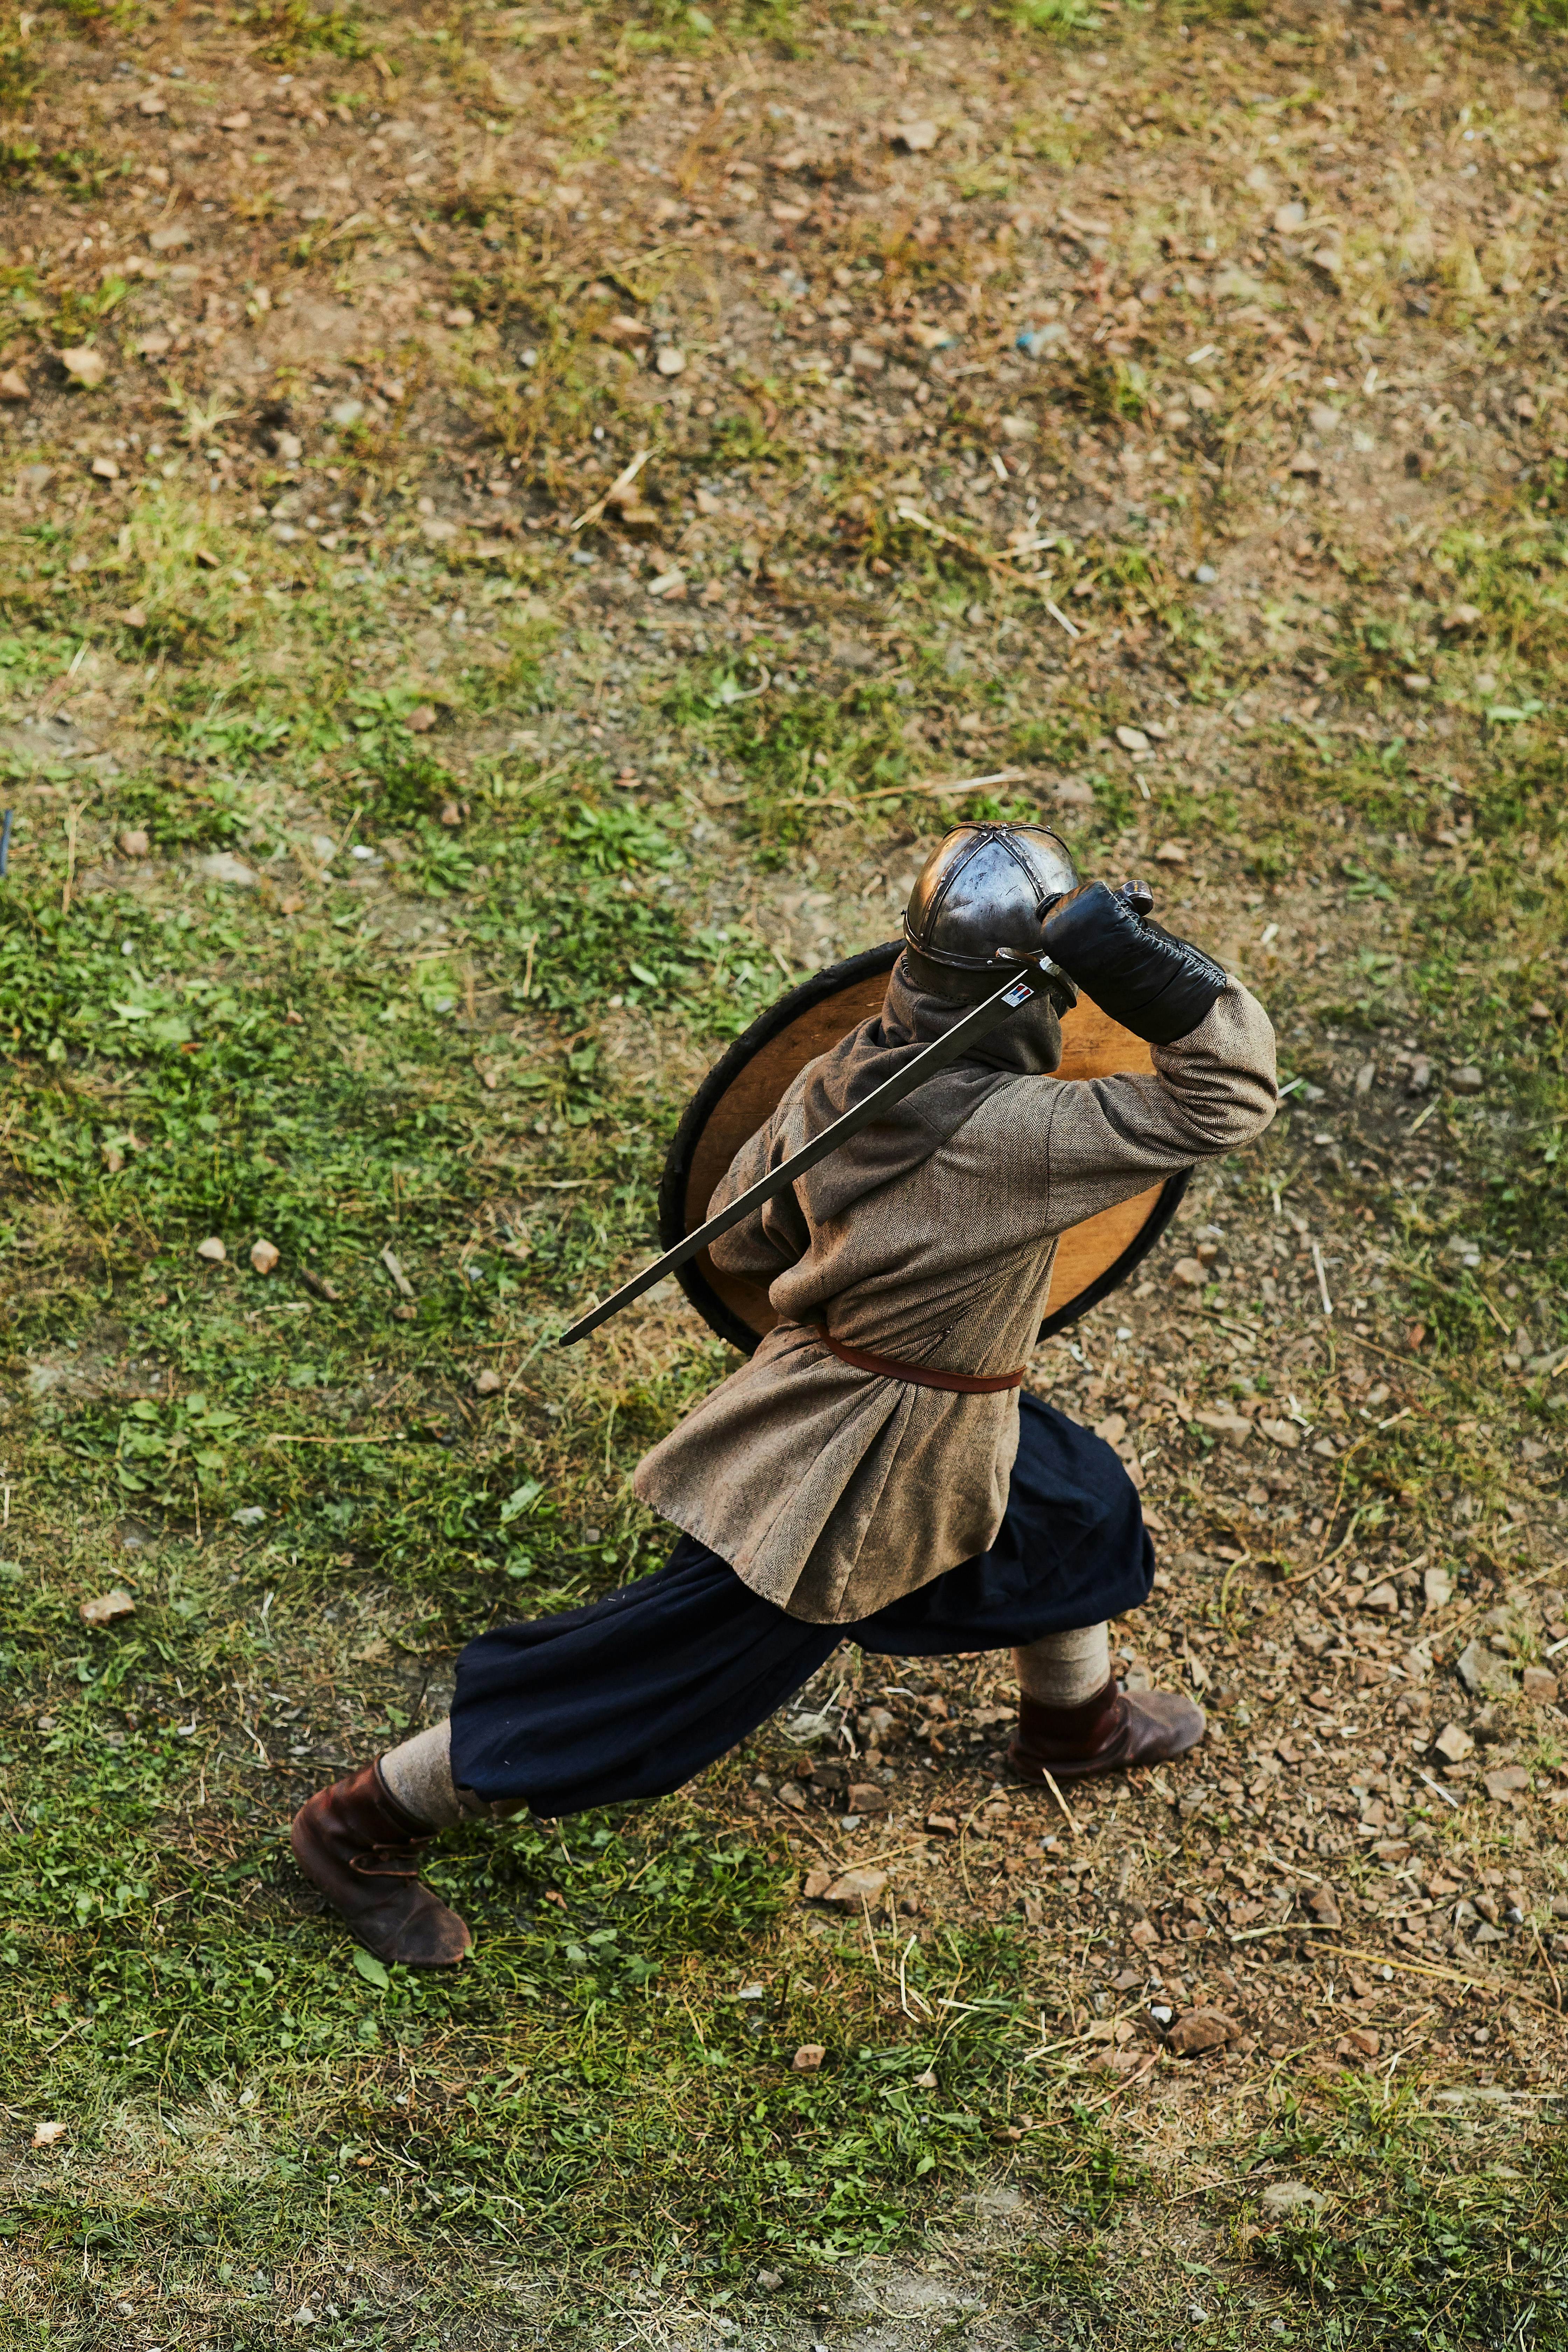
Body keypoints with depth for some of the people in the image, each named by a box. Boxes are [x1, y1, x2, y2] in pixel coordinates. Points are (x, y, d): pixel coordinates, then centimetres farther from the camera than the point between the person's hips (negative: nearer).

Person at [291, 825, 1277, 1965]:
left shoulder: (842, 1074, -10)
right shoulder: (1007, 1135, -33)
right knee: (665, 1669, 4)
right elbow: (1226, 1099, -30)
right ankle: (364, 1824, 19)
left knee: (1075, 1501, 27)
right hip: (856, 1474, -9)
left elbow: (743, 1239, 3)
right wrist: (1143, 963, -38)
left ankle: (1075, 1720, 58)